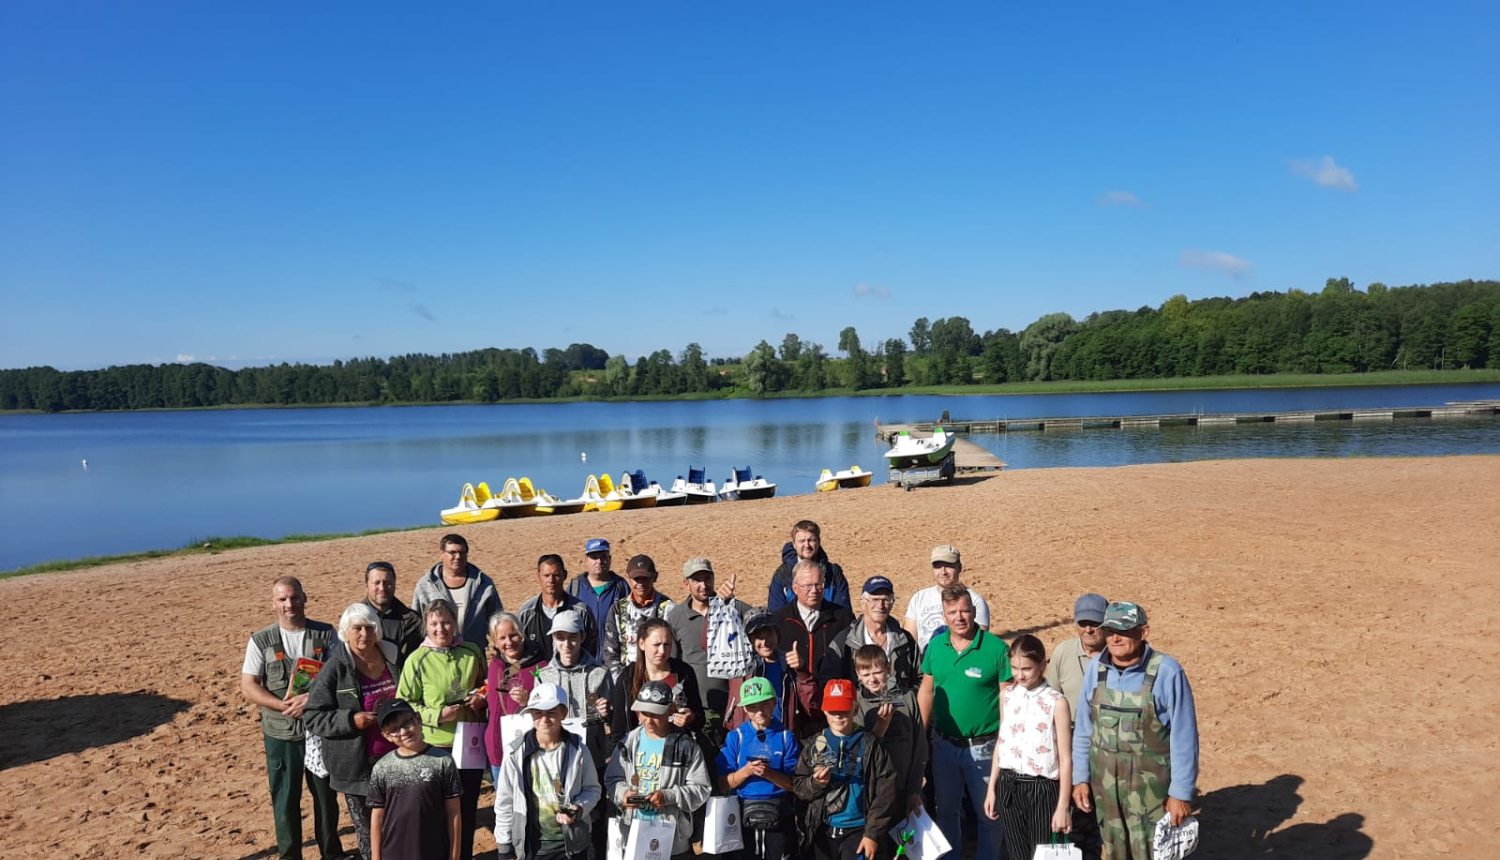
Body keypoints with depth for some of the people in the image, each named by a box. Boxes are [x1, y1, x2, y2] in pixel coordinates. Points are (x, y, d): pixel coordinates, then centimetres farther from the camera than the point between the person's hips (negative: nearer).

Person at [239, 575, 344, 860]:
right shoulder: (261, 640, -2)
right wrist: (283, 705, -17)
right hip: (280, 733, 0)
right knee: (285, 799, 7)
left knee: (326, 794, 11)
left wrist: (311, 698, -20)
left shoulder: (326, 634, -2)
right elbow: (248, 685, -4)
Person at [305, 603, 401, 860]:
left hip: (397, 759, 3)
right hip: (357, 765, -3)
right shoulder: (334, 669, -11)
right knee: (367, 830, 9)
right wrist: (351, 720, -21)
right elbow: (312, 717, -10)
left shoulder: (392, 658, 3)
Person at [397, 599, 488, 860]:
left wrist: (482, 699, -7)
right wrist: (437, 715, -18)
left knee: (468, 808, 15)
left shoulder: (473, 652, -1)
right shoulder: (417, 660, -9)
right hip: (436, 747, -3)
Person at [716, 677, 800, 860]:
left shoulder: (786, 737, -1)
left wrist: (769, 774, -20)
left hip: (779, 819, -1)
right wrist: (746, 771, -19)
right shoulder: (735, 737, 0)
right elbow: (723, 785, -3)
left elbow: (794, 784, -5)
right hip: (743, 817, 1)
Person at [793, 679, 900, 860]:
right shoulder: (814, 745, 5)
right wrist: (815, 783, -16)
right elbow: (797, 786, 5)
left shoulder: (870, 745, -3)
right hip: (823, 831, 3)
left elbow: (885, 793, -7)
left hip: (858, 831, -3)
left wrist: (873, 833, -11)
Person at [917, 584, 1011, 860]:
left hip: (983, 747, -4)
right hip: (944, 744, 4)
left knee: (988, 813, 11)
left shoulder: (996, 648, -14)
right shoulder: (936, 646, -1)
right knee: (945, 809, 19)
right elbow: (926, 692, 7)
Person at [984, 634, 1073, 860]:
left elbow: (1065, 759, -9)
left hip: (1043, 789, -4)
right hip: (1008, 787, 4)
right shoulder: (1006, 695, 4)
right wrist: (991, 788, 12)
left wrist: (1063, 806, -9)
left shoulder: (1056, 702, -11)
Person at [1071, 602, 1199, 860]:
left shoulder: (1167, 672, -17)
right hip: (1105, 781, 4)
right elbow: (1083, 728, 6)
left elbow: (1184, 738, -12)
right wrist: (1080, 778, 6)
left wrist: (1181, 793, -11)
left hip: (1151, 784, -4)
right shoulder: (1097, 667, -3)